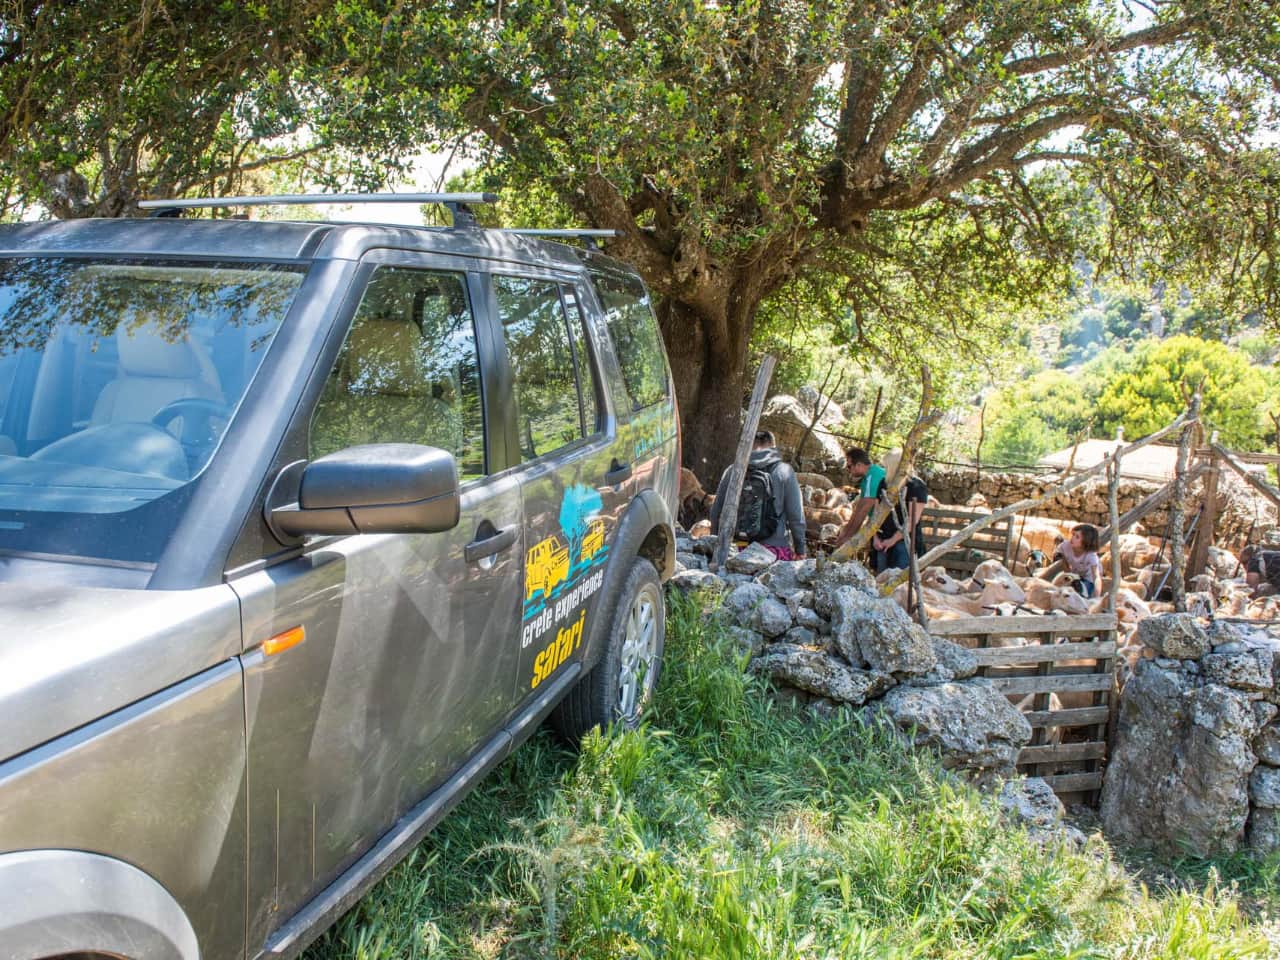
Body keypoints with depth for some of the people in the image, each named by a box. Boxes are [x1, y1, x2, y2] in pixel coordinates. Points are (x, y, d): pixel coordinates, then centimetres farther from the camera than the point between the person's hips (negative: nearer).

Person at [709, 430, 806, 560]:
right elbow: (796, 514, 0)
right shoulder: (784, 471, 2)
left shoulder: (732, 471, 9)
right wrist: (800, 549, 8)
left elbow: (715, 511, 12)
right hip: (773, 547, -3)